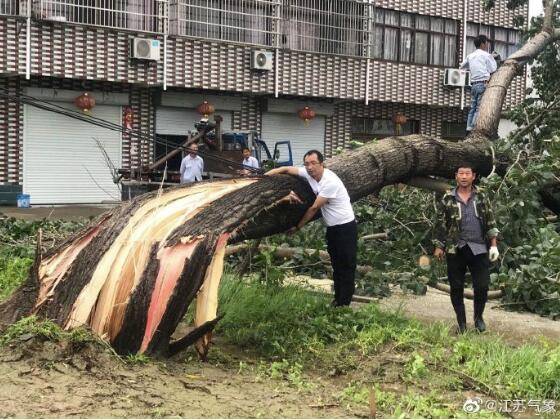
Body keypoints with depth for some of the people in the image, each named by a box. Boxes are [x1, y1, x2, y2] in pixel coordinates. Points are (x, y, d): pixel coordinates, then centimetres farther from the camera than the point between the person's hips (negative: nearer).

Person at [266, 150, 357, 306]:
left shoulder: (330, 182, -27)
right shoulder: (308, 173, -5)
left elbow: (314, 208, -20)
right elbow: (287, 169, 6)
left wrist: (298, 226, -10)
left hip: (346, 227, -9)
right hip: (332, 228, 9)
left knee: (346, 266, -3)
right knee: (336, 266, 16)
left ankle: (343, 304, 0)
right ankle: (338, 299, 26)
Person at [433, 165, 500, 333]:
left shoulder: (481, 196, 4)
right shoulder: (447, 199, 1)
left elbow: (490, 221, 6)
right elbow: (440, 223, 4)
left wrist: (494, 244, 0)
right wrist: (439, 246, 1)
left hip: (479, 248, 0)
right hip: (455, 250, 0)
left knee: (482, 286, -1)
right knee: (456, 288, 5)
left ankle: (478, 317, 23)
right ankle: (461, 322, 19)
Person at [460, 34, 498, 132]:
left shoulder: (470, 56, 15)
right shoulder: (486, 55, -3)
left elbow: (462, 66, 27)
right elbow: (493, 69, -4)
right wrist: (493, 58, 8)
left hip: (474, 84, 6)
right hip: (483, 83, -6)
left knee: (473, 107, 7)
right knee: (480, 108, -8)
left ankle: (469, 128, 2)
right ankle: (475, 128, -14)